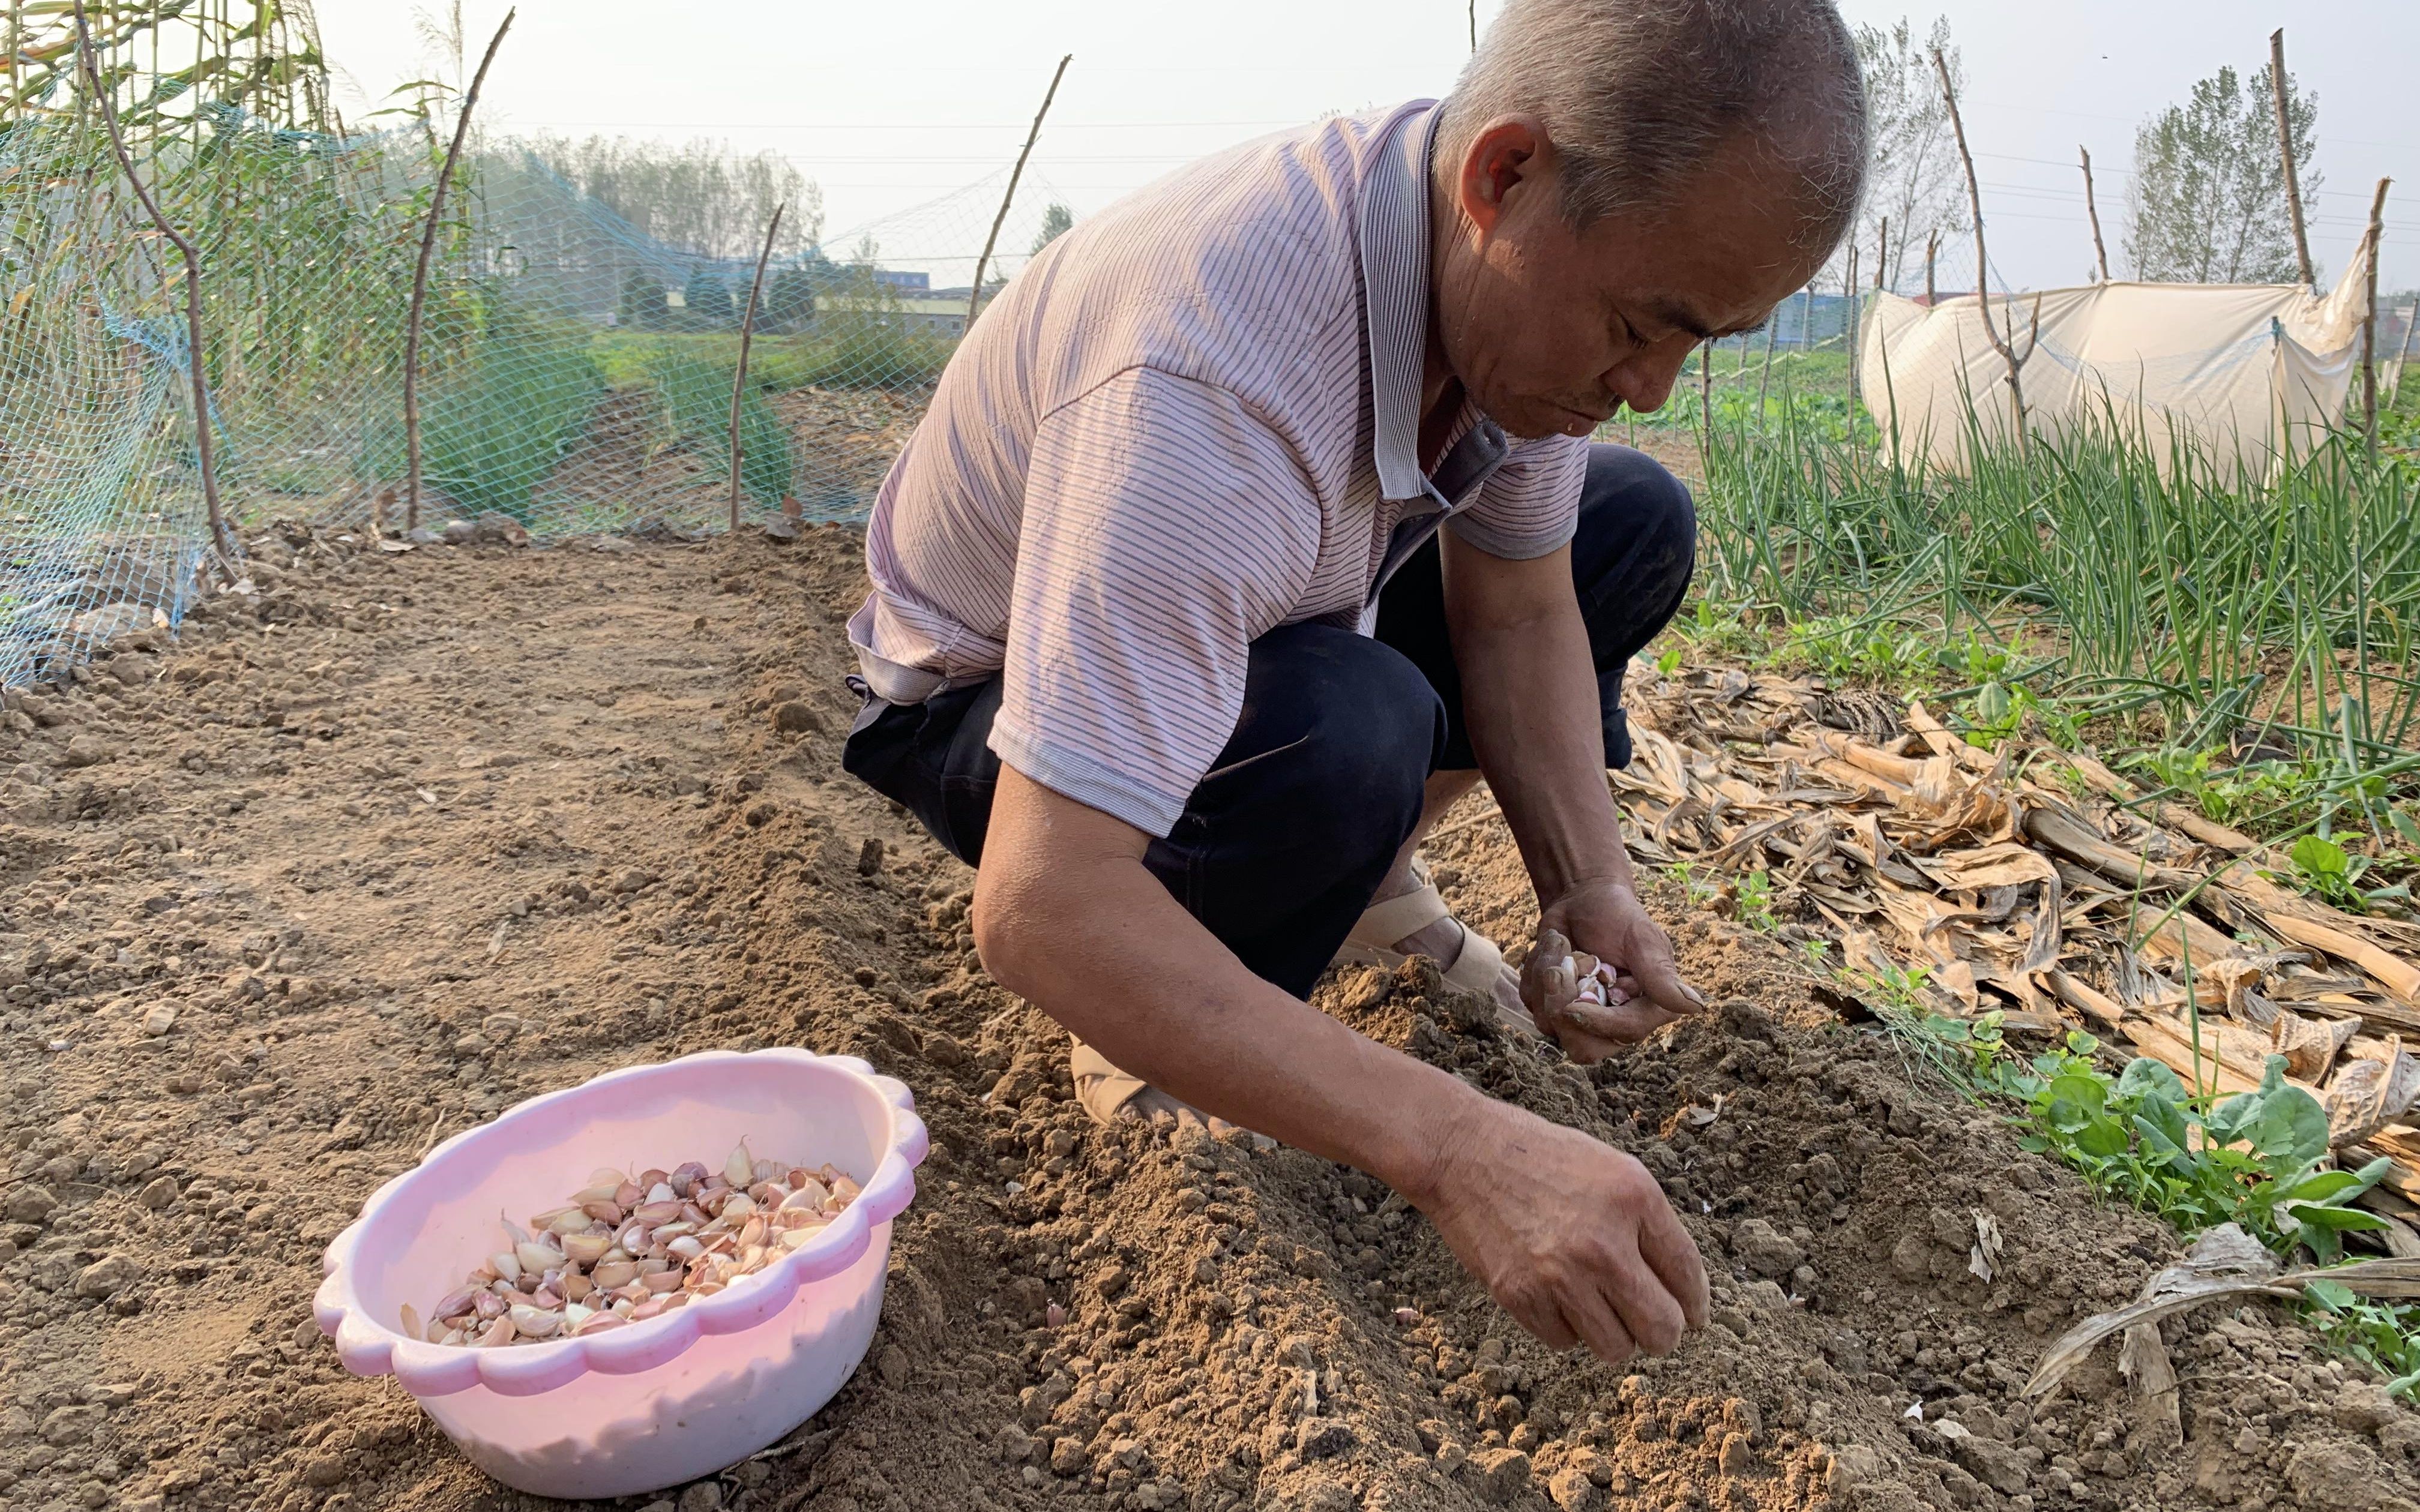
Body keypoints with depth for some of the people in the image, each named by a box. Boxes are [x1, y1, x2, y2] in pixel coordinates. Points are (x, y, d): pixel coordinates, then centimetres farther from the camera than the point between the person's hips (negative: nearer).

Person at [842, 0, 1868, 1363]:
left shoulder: (1540, 274, -16)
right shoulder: (1210, 372, -42)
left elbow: (1517, 615, -6)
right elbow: (1040, 909, -45)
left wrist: (1590, 887, -21)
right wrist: (1457, 1147, -48)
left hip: (1269, 610, 7)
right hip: (987, 698, -6)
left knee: (1639, 525, -2)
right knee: (1347, 738, -38)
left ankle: (1368, 870, 9)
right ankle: (1148, 1032, -7)